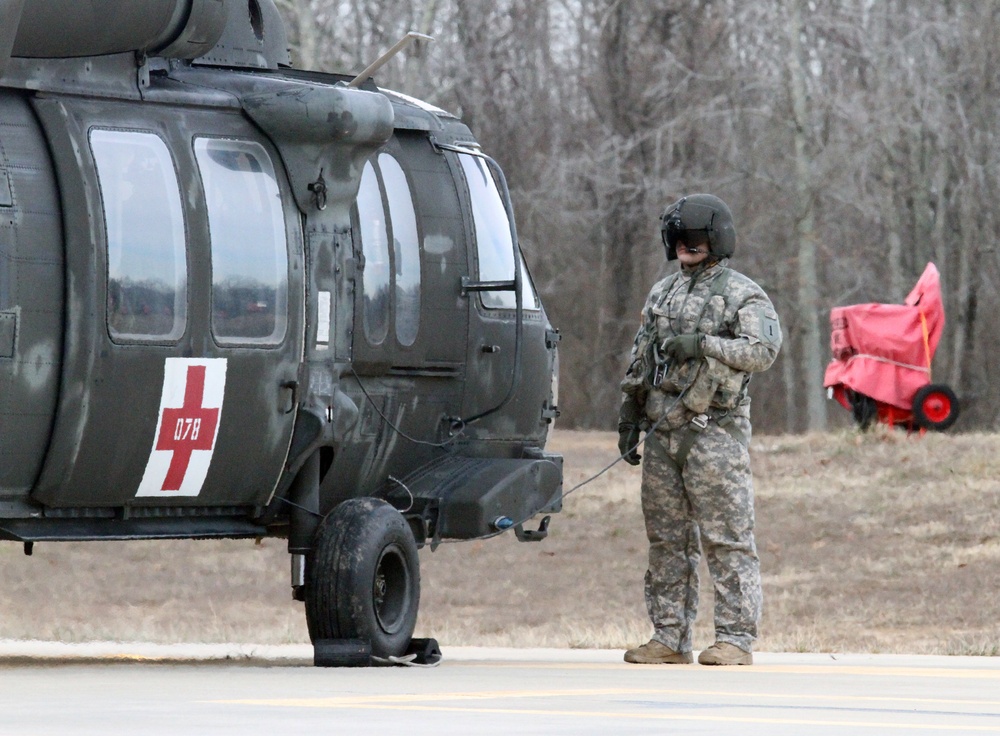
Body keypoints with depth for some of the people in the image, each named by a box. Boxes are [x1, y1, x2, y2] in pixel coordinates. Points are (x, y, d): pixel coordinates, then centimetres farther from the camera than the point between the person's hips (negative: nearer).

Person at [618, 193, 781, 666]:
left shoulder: (742, 295, 0)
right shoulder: (661, 294, 19)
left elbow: (763, 350, -15)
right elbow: (638, 364, 22)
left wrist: (702, 344, -20)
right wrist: (628, 420, 17)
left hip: (715, 432, -7)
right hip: (662, 432, 7)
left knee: (726, 539, -7)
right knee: (667, 539, 7)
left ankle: (735, 639, -8)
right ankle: (670, 639, 12)